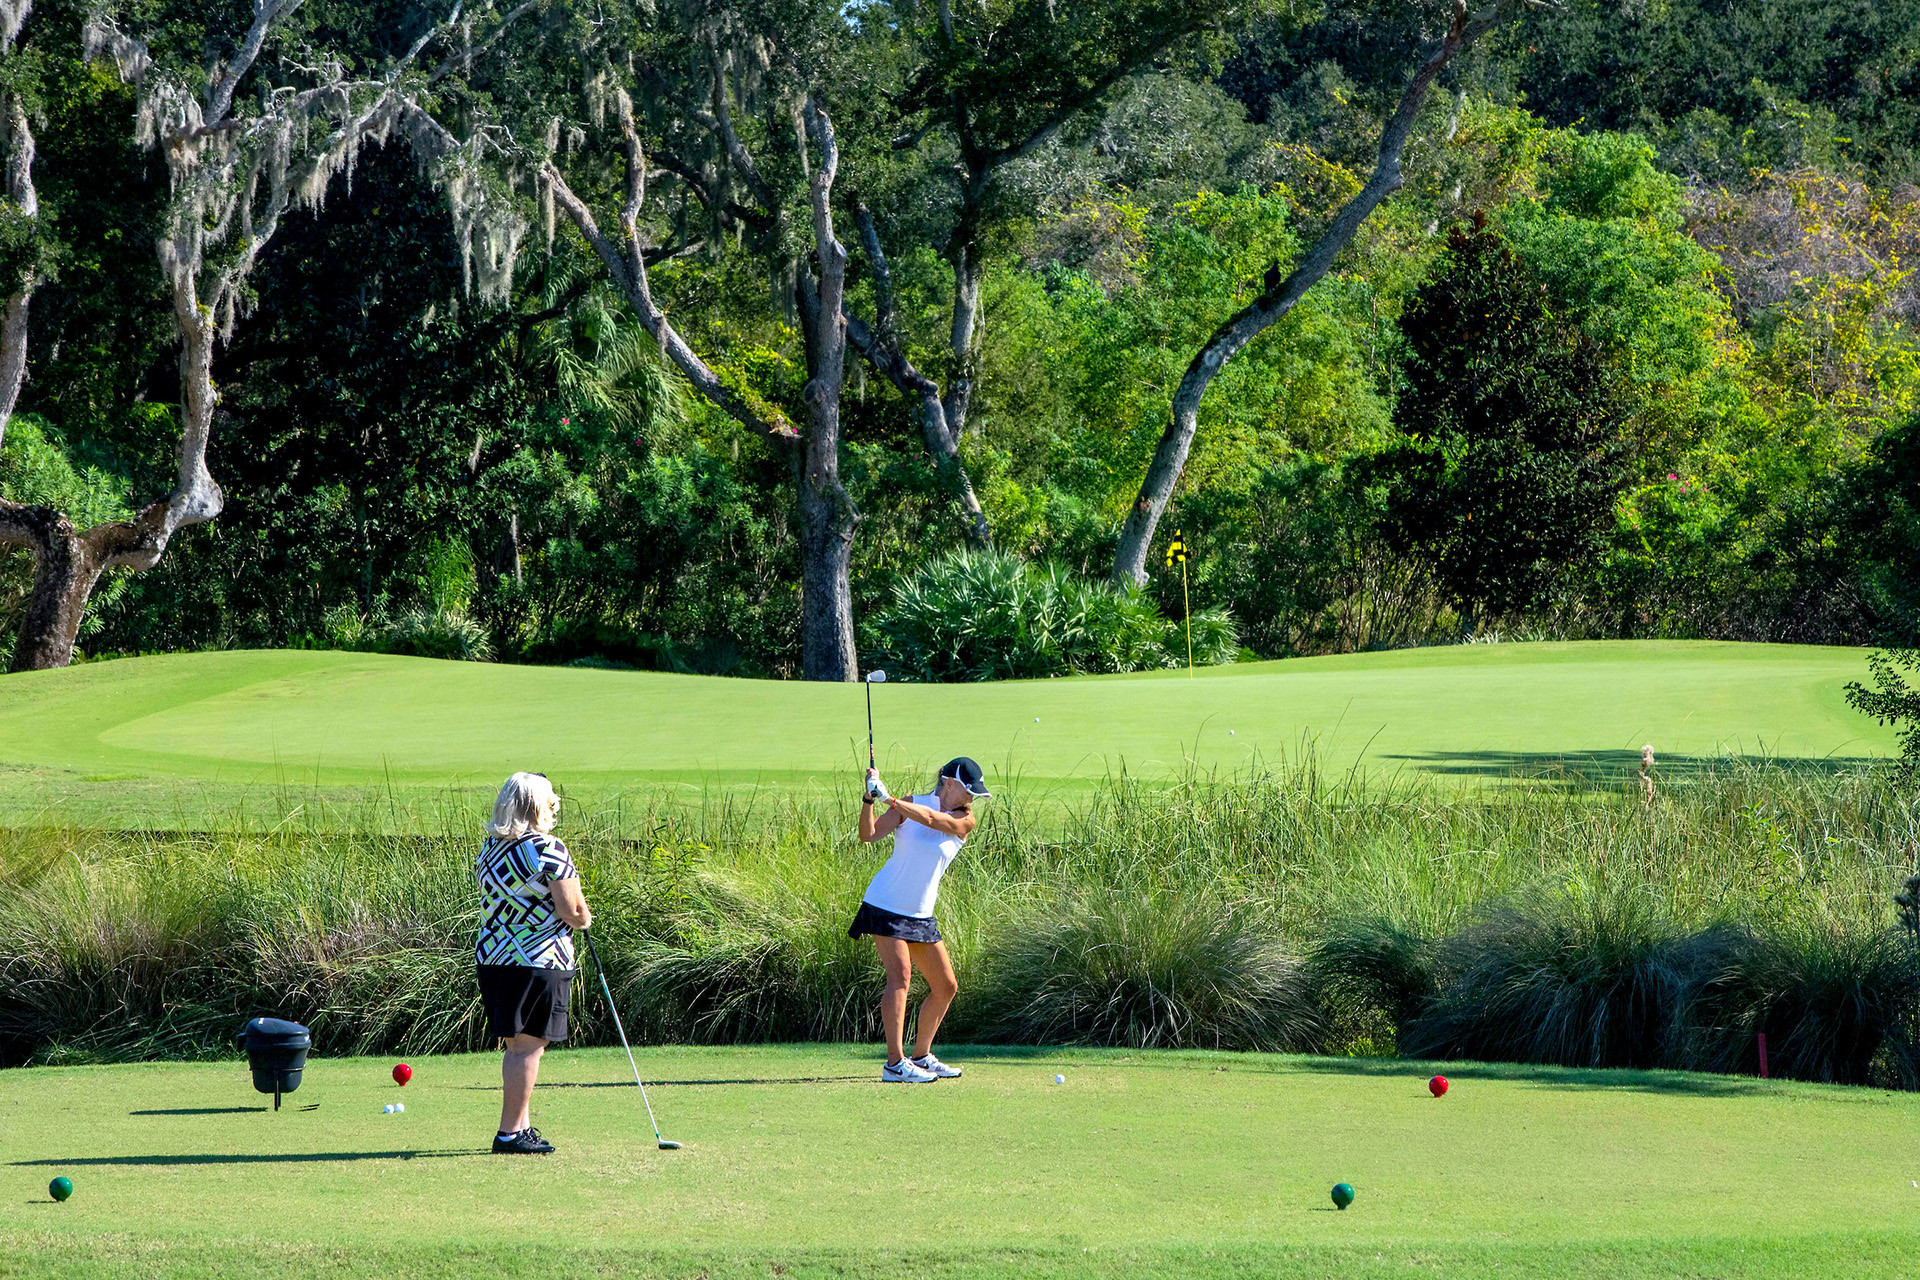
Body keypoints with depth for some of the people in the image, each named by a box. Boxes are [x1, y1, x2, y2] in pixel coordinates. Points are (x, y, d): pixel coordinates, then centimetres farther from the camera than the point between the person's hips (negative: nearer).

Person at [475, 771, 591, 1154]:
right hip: (538, 960, -8)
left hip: (490, 957, 8)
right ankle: (510, 1132, -3)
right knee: (528, 1047, -3)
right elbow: (571, 910, -15)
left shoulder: (489, 848, 10)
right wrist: (583, 919, 7)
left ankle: (520, 1126, 21)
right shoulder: (548, 849, -13)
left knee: (517, 1046, 16)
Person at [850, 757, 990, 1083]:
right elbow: (869, 834, -12)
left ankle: (921, 1056, 24)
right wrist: (869, 800, -28)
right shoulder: (909, 805, -4)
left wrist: (889, 799, -31)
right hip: (885, 905, -5)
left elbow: (932, 819, -21)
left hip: (921, 915, 5)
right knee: (900, 974, -21)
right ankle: (895, 1063, -26)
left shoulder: (965, 821, -1)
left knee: (946, 987, 8)